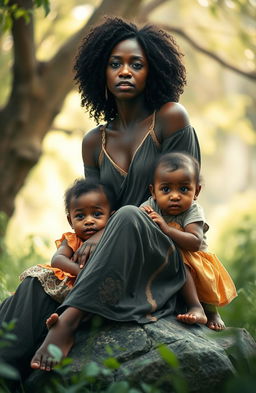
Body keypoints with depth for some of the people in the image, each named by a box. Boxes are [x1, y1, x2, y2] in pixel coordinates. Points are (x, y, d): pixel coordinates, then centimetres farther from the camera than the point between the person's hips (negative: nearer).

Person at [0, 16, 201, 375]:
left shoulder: (171, 119, -2)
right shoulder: (95, 142, 13)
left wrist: (107, 234, -15)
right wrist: (90, 243, -12)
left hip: (166, 258, -5)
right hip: (110, 262, 5)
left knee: (128, 218, -37)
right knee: (39, 282, -21)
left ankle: (70, 319, -44)